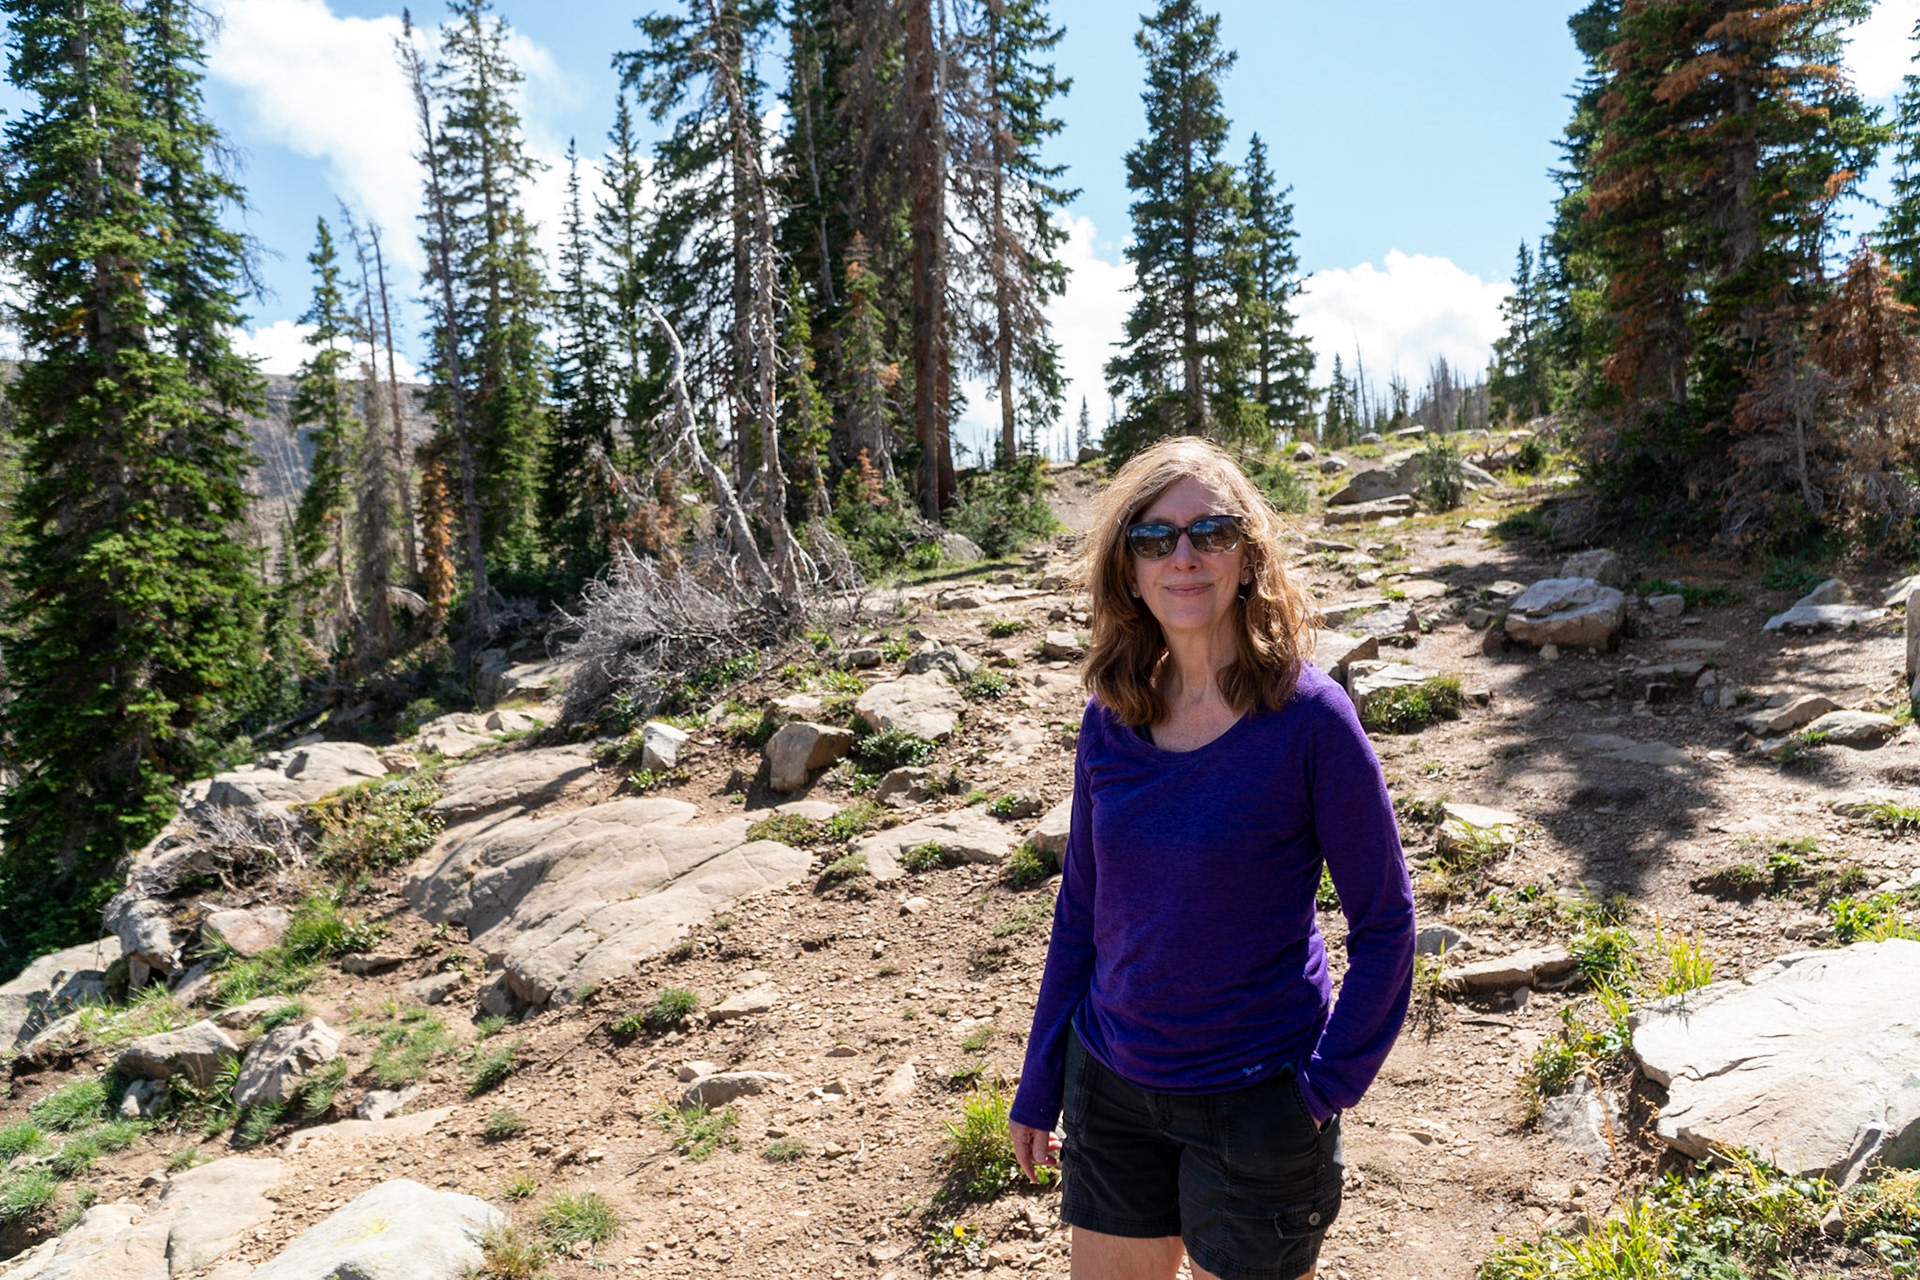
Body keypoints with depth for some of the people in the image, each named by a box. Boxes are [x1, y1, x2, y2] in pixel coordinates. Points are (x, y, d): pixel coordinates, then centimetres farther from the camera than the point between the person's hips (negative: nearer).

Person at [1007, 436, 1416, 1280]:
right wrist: (1039, 1084, 8)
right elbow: (1081, 908, 5)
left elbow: (1385, 923, -8)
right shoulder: (1109, 720, -4)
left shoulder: (1308, 717, -15)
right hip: (1110, 1086, 4)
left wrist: (1325, 1088, -12)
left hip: (1255, 1102, -4)